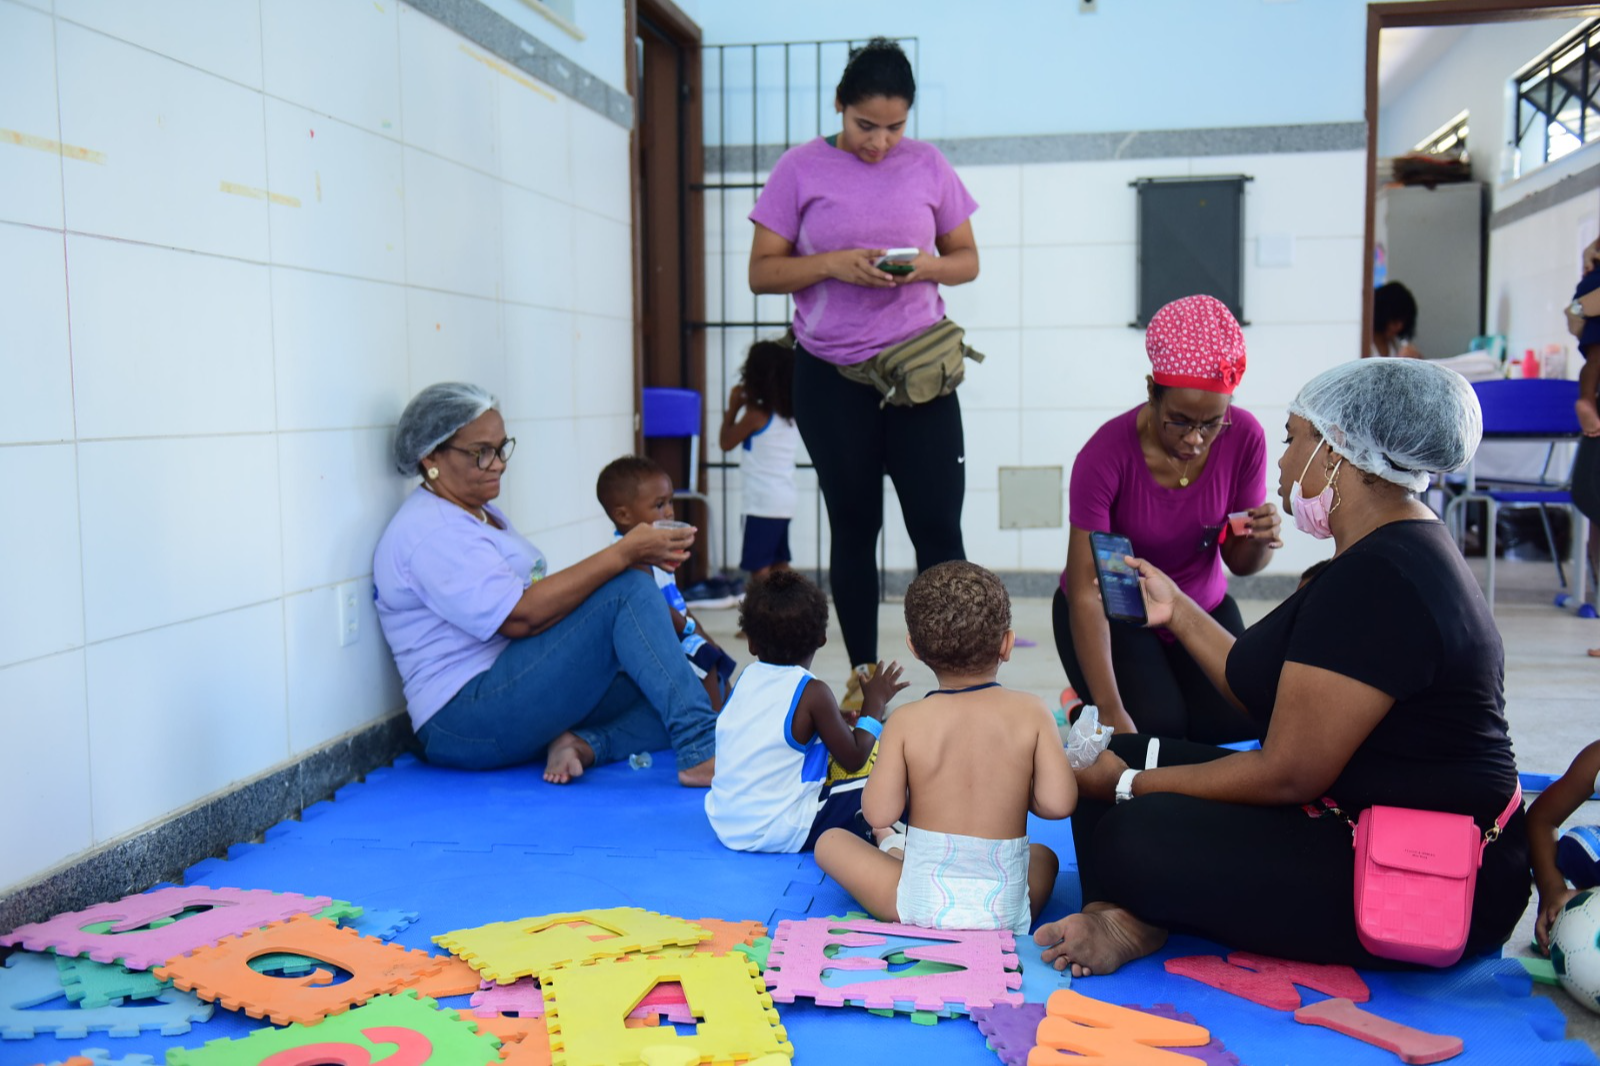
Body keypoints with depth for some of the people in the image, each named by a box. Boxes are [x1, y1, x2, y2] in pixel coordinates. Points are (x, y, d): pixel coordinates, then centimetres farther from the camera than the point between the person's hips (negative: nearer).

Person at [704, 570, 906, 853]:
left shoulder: (746, 678, 5)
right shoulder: (813, 693, -13)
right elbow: (854, 760, -9)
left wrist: (837, 718, 21)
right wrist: (874, 704, 3)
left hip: (724, 826, 7)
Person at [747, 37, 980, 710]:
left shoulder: (928, 166, 5)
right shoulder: (801, 169, 0)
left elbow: (967, 260, 11)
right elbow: (762, 272, -1)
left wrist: (927, 266, -12)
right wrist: (833, 264, -18)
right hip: (831, 376, 0)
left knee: (938, 526, -3)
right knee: (853, 527, 8)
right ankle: (862, 674, 19)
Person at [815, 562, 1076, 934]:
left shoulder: (906, 722, -10)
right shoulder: (1031, 712, -7)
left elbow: (879, 813, -11)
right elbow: (1058, 802, -10)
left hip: (920, 907, -2)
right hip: (1008, 912, 2)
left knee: (831, 841, 21)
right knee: (1044, 856, 37)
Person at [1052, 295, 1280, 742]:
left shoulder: (1244, 437, -18)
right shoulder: (1106, 455, -29)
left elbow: (1239, 561, -4)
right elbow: (1085, 593, -29)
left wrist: (1259, 540, -30)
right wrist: (1113, 713, -35)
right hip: (1111, 616, -3)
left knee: (1236, 724, -16)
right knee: (1158, 727, -23)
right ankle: (1088, 714, 9)